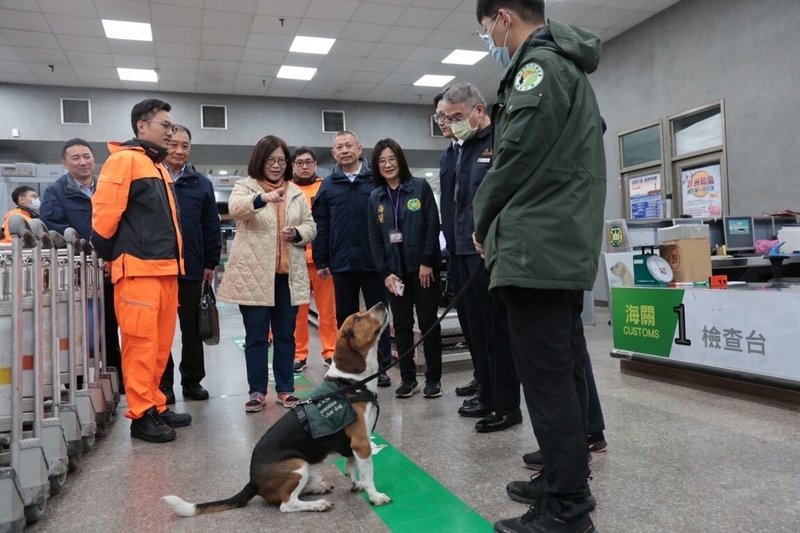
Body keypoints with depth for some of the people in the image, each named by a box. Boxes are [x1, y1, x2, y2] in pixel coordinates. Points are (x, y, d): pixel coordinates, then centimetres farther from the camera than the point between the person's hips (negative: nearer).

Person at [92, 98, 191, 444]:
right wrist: (108, 254, -4)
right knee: (141, 343, -5)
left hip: (164, 267, 9)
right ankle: (141, 415, 3)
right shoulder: (125, 160, -7)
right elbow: (105, 210, -14)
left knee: (160, 343, 12)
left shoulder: (159, 167, 22)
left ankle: (155, 406, 22)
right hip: (138, 268, -9)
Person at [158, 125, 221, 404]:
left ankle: (192, 380, 23)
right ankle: (163, 383, 20)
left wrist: (211, 263, 2)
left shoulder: (201, 184, 6)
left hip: (191, 268, 2)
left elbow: (212, 228, 6)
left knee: (193, 328, 10)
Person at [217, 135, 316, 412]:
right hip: (254, 275, -3)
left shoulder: (296, 192, 12)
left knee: (285, 334, 11)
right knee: (256, 335, 4)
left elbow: (311, 227, 14)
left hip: (288, 275, 4)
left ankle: (285, 389, 21)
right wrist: (262, 198, -42)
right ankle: (257, 391, 15)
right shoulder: (245, 187, 1)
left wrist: (297, 233, -9)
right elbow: (235, 207, -22)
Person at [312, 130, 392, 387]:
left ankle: (384, 367, 17)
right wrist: (321, 261, 3)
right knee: (345, 317, 11)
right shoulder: (328, 185, 8)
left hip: (374, 260, -2)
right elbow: (321, 226, 7)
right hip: (342, 263, 2)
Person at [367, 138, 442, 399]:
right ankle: (408, 378, 17)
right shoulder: (375, 197, 9)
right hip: (394, 270, 3)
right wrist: (385, 273, -4)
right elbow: (374, 238, 6)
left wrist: (427, 262, -13)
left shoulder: (421, 186, 1)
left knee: (428, 322, 1)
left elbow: (433, 224, -5)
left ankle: (433, 378, 11)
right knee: (401, 325, 6)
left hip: (423, 266, -3)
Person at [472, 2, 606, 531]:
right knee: (564, 370, 14)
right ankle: (568, 481, 27)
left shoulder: (539, 65, -8)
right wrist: (501, 224, 17)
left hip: (537, 249, -11)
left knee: (547, 378, -5)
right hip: (569, 246, 11)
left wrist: (484, 222, 2)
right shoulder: (570, 69, 24)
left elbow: (517, 158, -15)